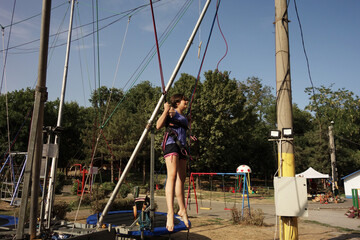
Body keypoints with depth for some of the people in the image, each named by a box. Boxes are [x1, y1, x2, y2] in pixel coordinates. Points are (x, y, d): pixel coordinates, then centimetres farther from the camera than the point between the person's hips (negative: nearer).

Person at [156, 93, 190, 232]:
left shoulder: (183, 117, 27)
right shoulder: (171, 111, 6)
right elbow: (159, 126, -7)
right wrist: (166, 110, -11)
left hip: (181, 146, 8)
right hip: (171, 143, -8)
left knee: (181, 178, 10)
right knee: (172, 175, -24)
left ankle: (182, 210, 22)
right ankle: (170, 213, -33)